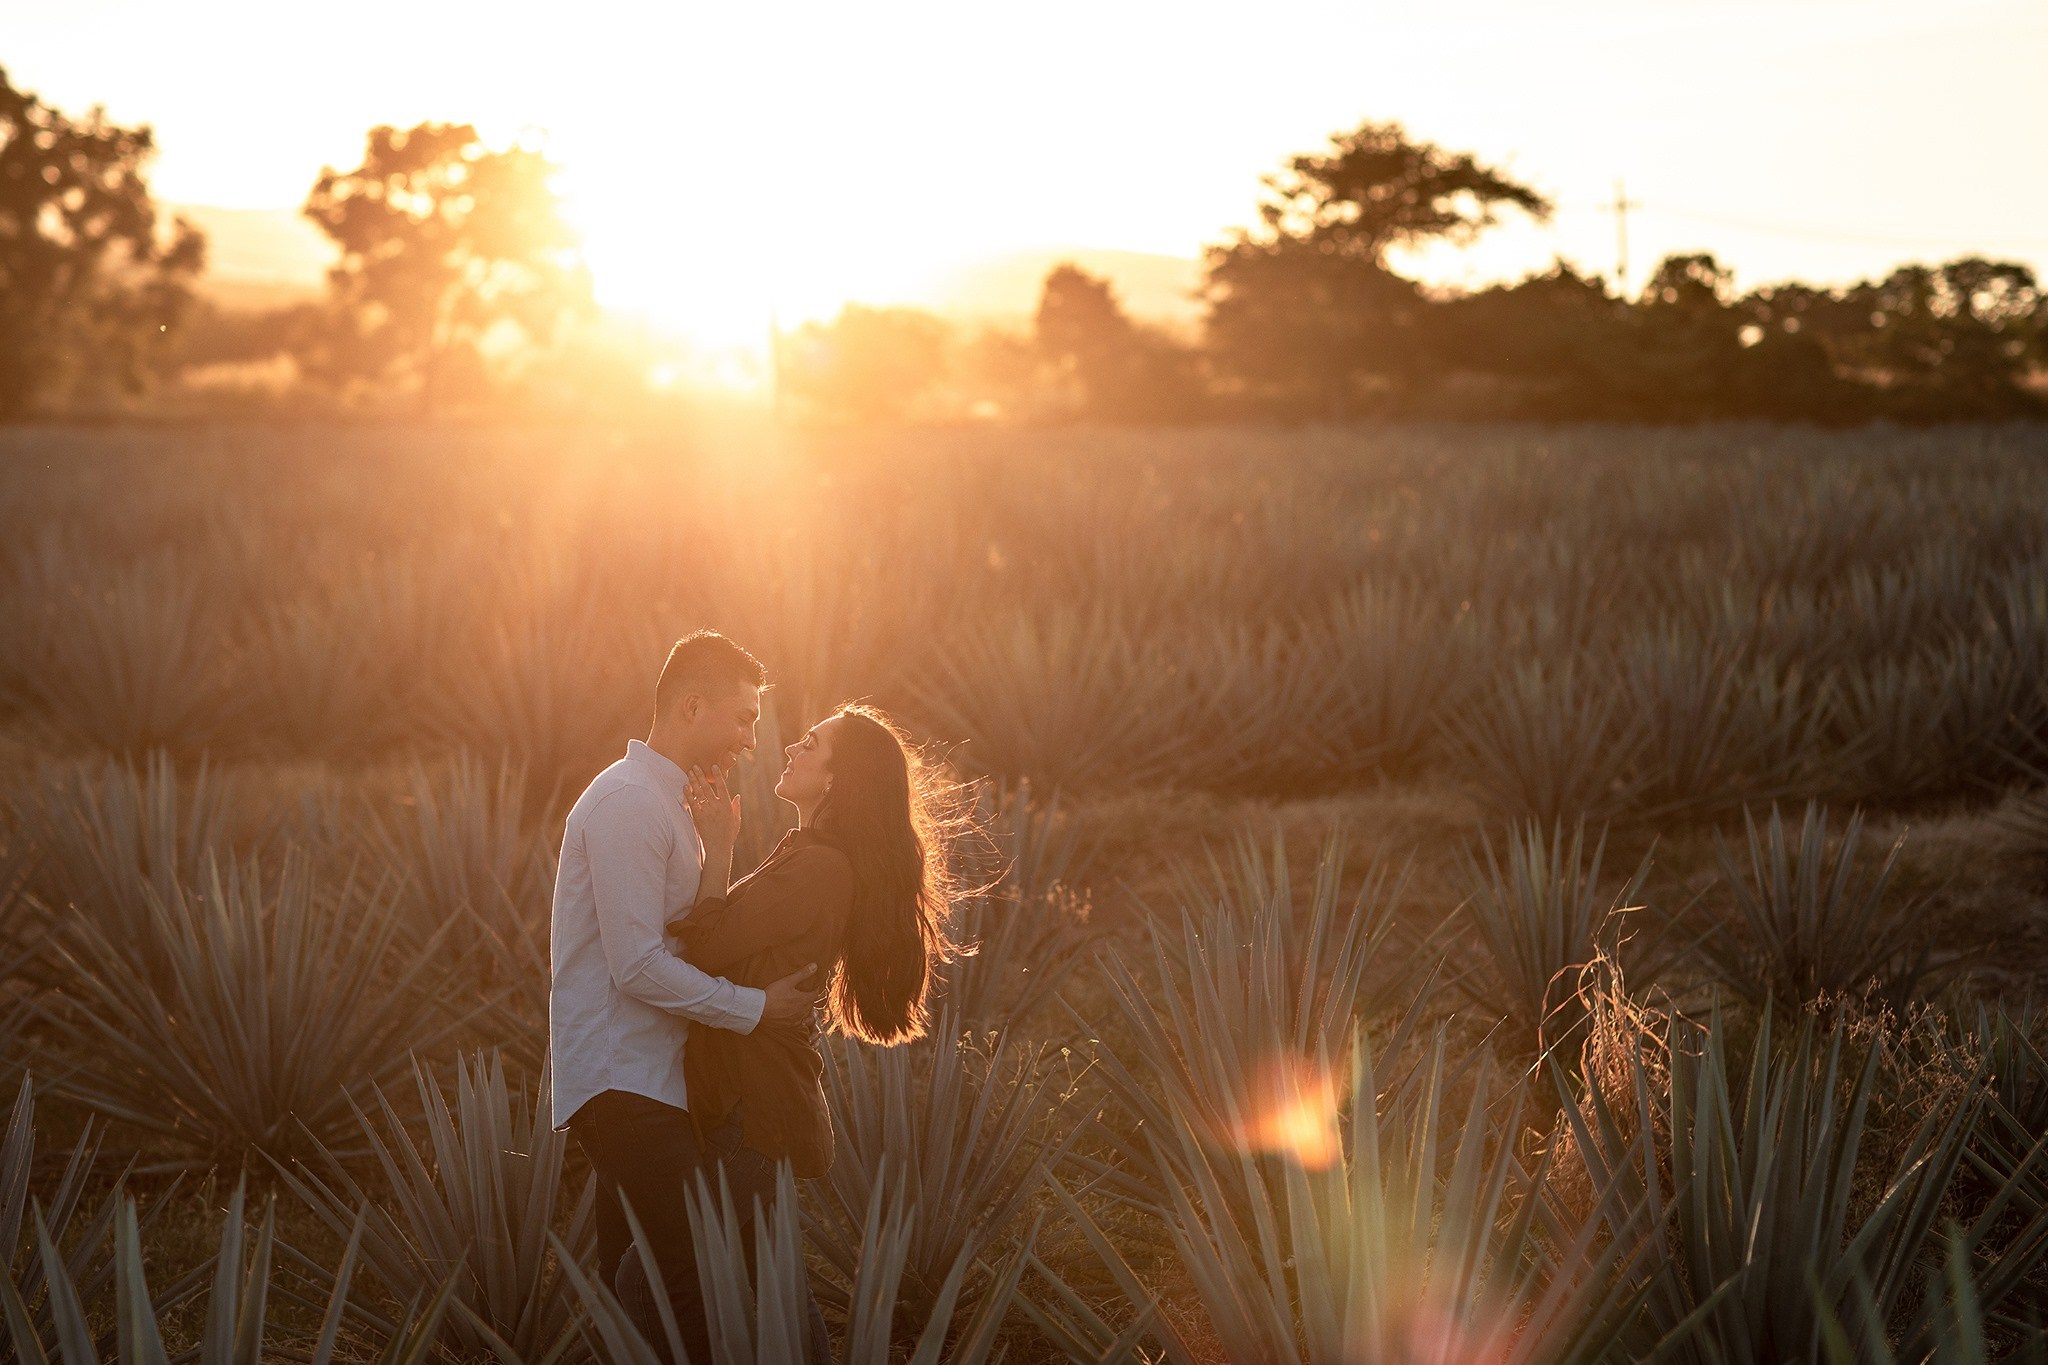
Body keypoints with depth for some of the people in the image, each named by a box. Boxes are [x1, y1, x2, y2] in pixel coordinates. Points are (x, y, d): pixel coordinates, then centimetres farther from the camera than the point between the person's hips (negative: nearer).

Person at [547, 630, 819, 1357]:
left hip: (640, 1073, 10)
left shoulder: (659, 800, 20)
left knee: (640, 1271, 11)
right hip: (620, 1076, -10)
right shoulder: (629, 803, -14)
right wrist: (755, 1009, -14)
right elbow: (638, 965, -19)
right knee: (697, 1265, -18)